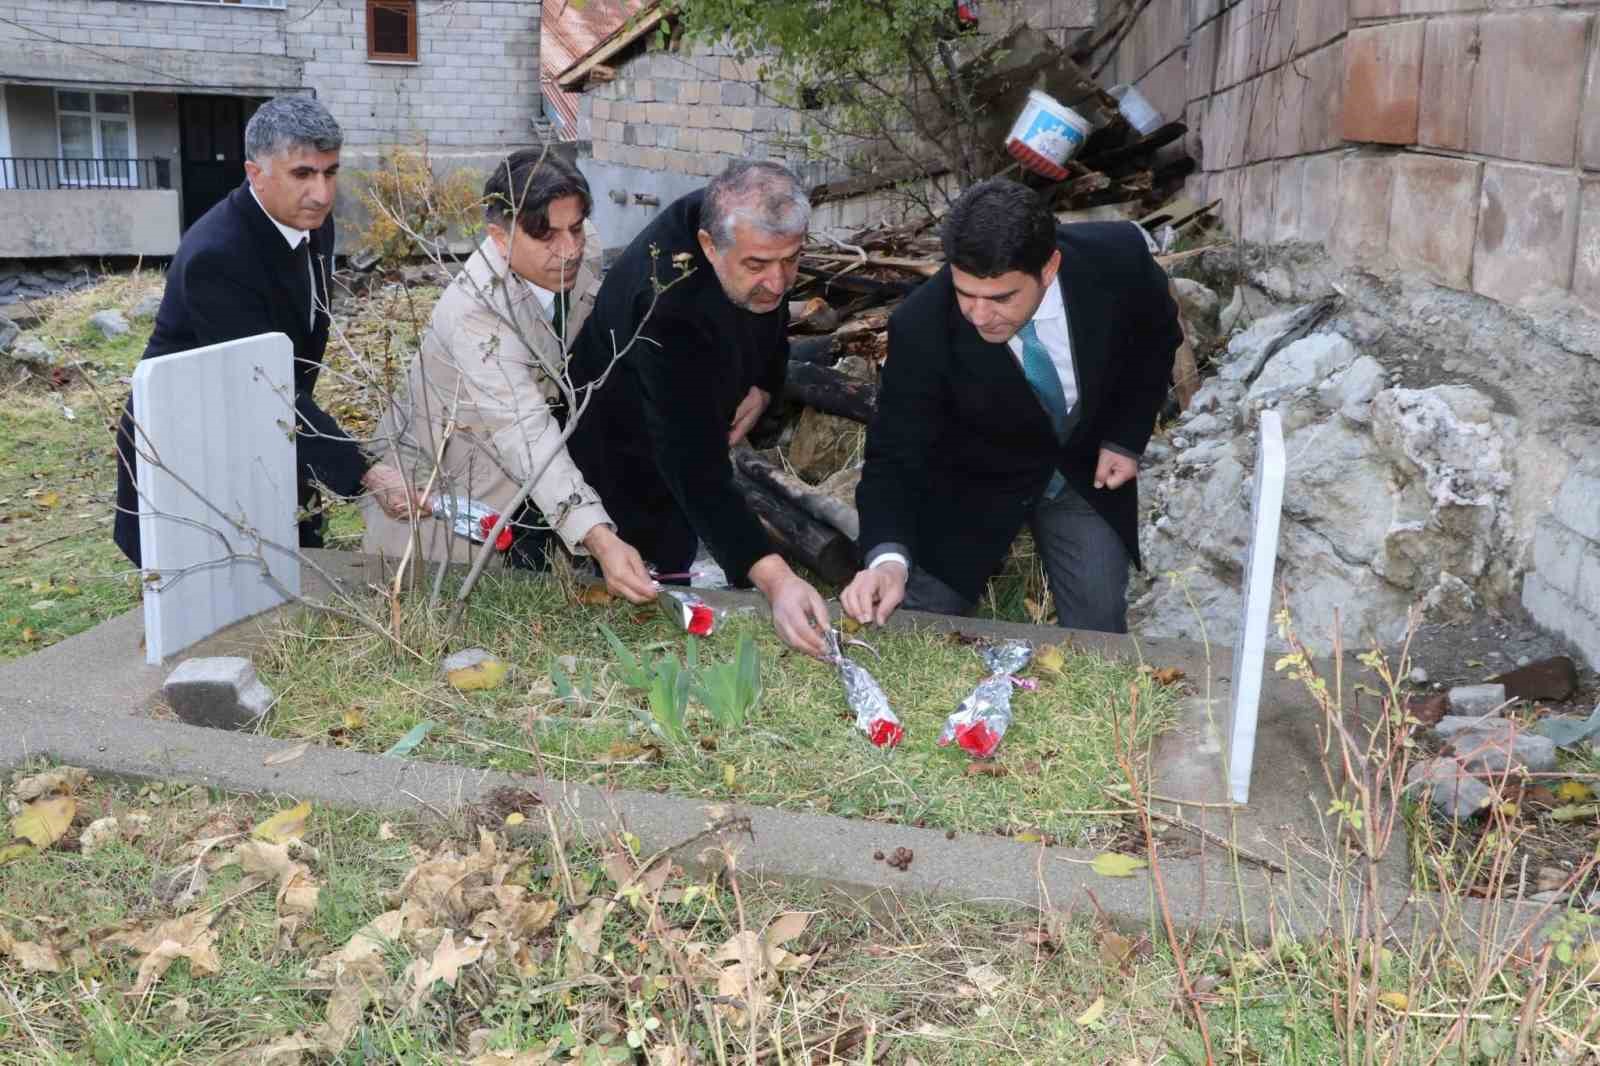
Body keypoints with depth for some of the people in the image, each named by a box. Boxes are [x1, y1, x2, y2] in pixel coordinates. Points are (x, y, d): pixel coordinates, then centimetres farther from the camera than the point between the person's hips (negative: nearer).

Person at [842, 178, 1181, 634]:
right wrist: (888, 558, -42)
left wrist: (1128, 438, -9)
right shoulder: (921, 327, -31)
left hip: (1087, 471, 1)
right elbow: (894, 458, -25)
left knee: (1099, 630, -5)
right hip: (970, 482, -1)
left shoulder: (1118, 257, -26)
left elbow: (1157, 336, -3)